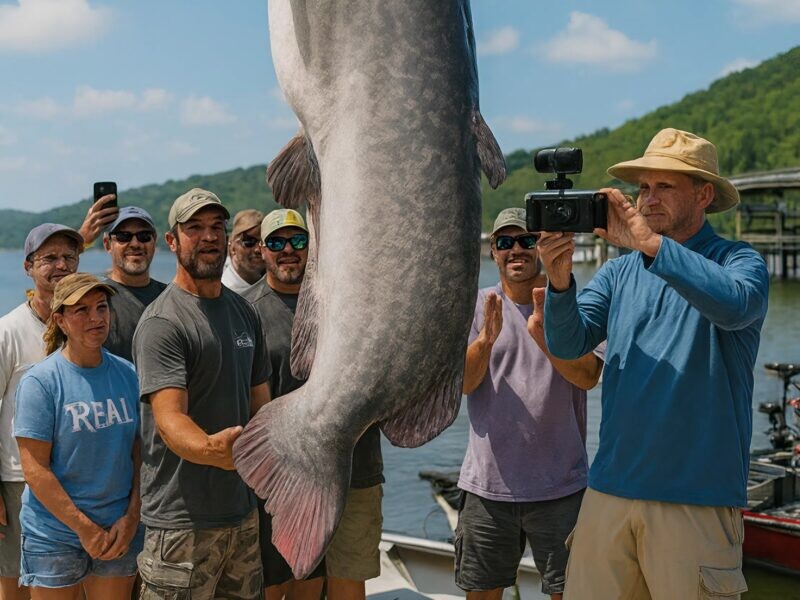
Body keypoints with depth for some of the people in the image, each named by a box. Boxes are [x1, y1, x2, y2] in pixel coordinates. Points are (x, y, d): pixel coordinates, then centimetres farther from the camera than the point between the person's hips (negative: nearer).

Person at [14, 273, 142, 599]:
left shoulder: (127, 374, 3)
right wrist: (85, 528, -14)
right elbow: (35, 469, -13)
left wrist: (132, 517, -4)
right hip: (55, 538, -4)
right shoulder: (40, 382, -11)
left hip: (120, 533, 4)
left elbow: (140, 452, 6)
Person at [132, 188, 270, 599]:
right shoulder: (161, 323, -13)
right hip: (183, 523, -7)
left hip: (243, 510, 7)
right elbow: (169, 418, -25)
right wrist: (210, 449, -45)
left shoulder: (244, 312, 12)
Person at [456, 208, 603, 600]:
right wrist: (485, 340, -27)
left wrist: (543, 336, -33)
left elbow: (588, 376, -15)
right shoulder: (477, 306, 3)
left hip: (559, 485, -1)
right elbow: (461, 382, -7)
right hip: (487, 483, 2)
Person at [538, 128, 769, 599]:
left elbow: (734, 304, -25)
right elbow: (568, 344, 0)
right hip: (610, 489, 4)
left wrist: (649, 242, -27)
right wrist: (560, 281, -18)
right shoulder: (621, 270, 10)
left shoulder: (739, 261, -2)